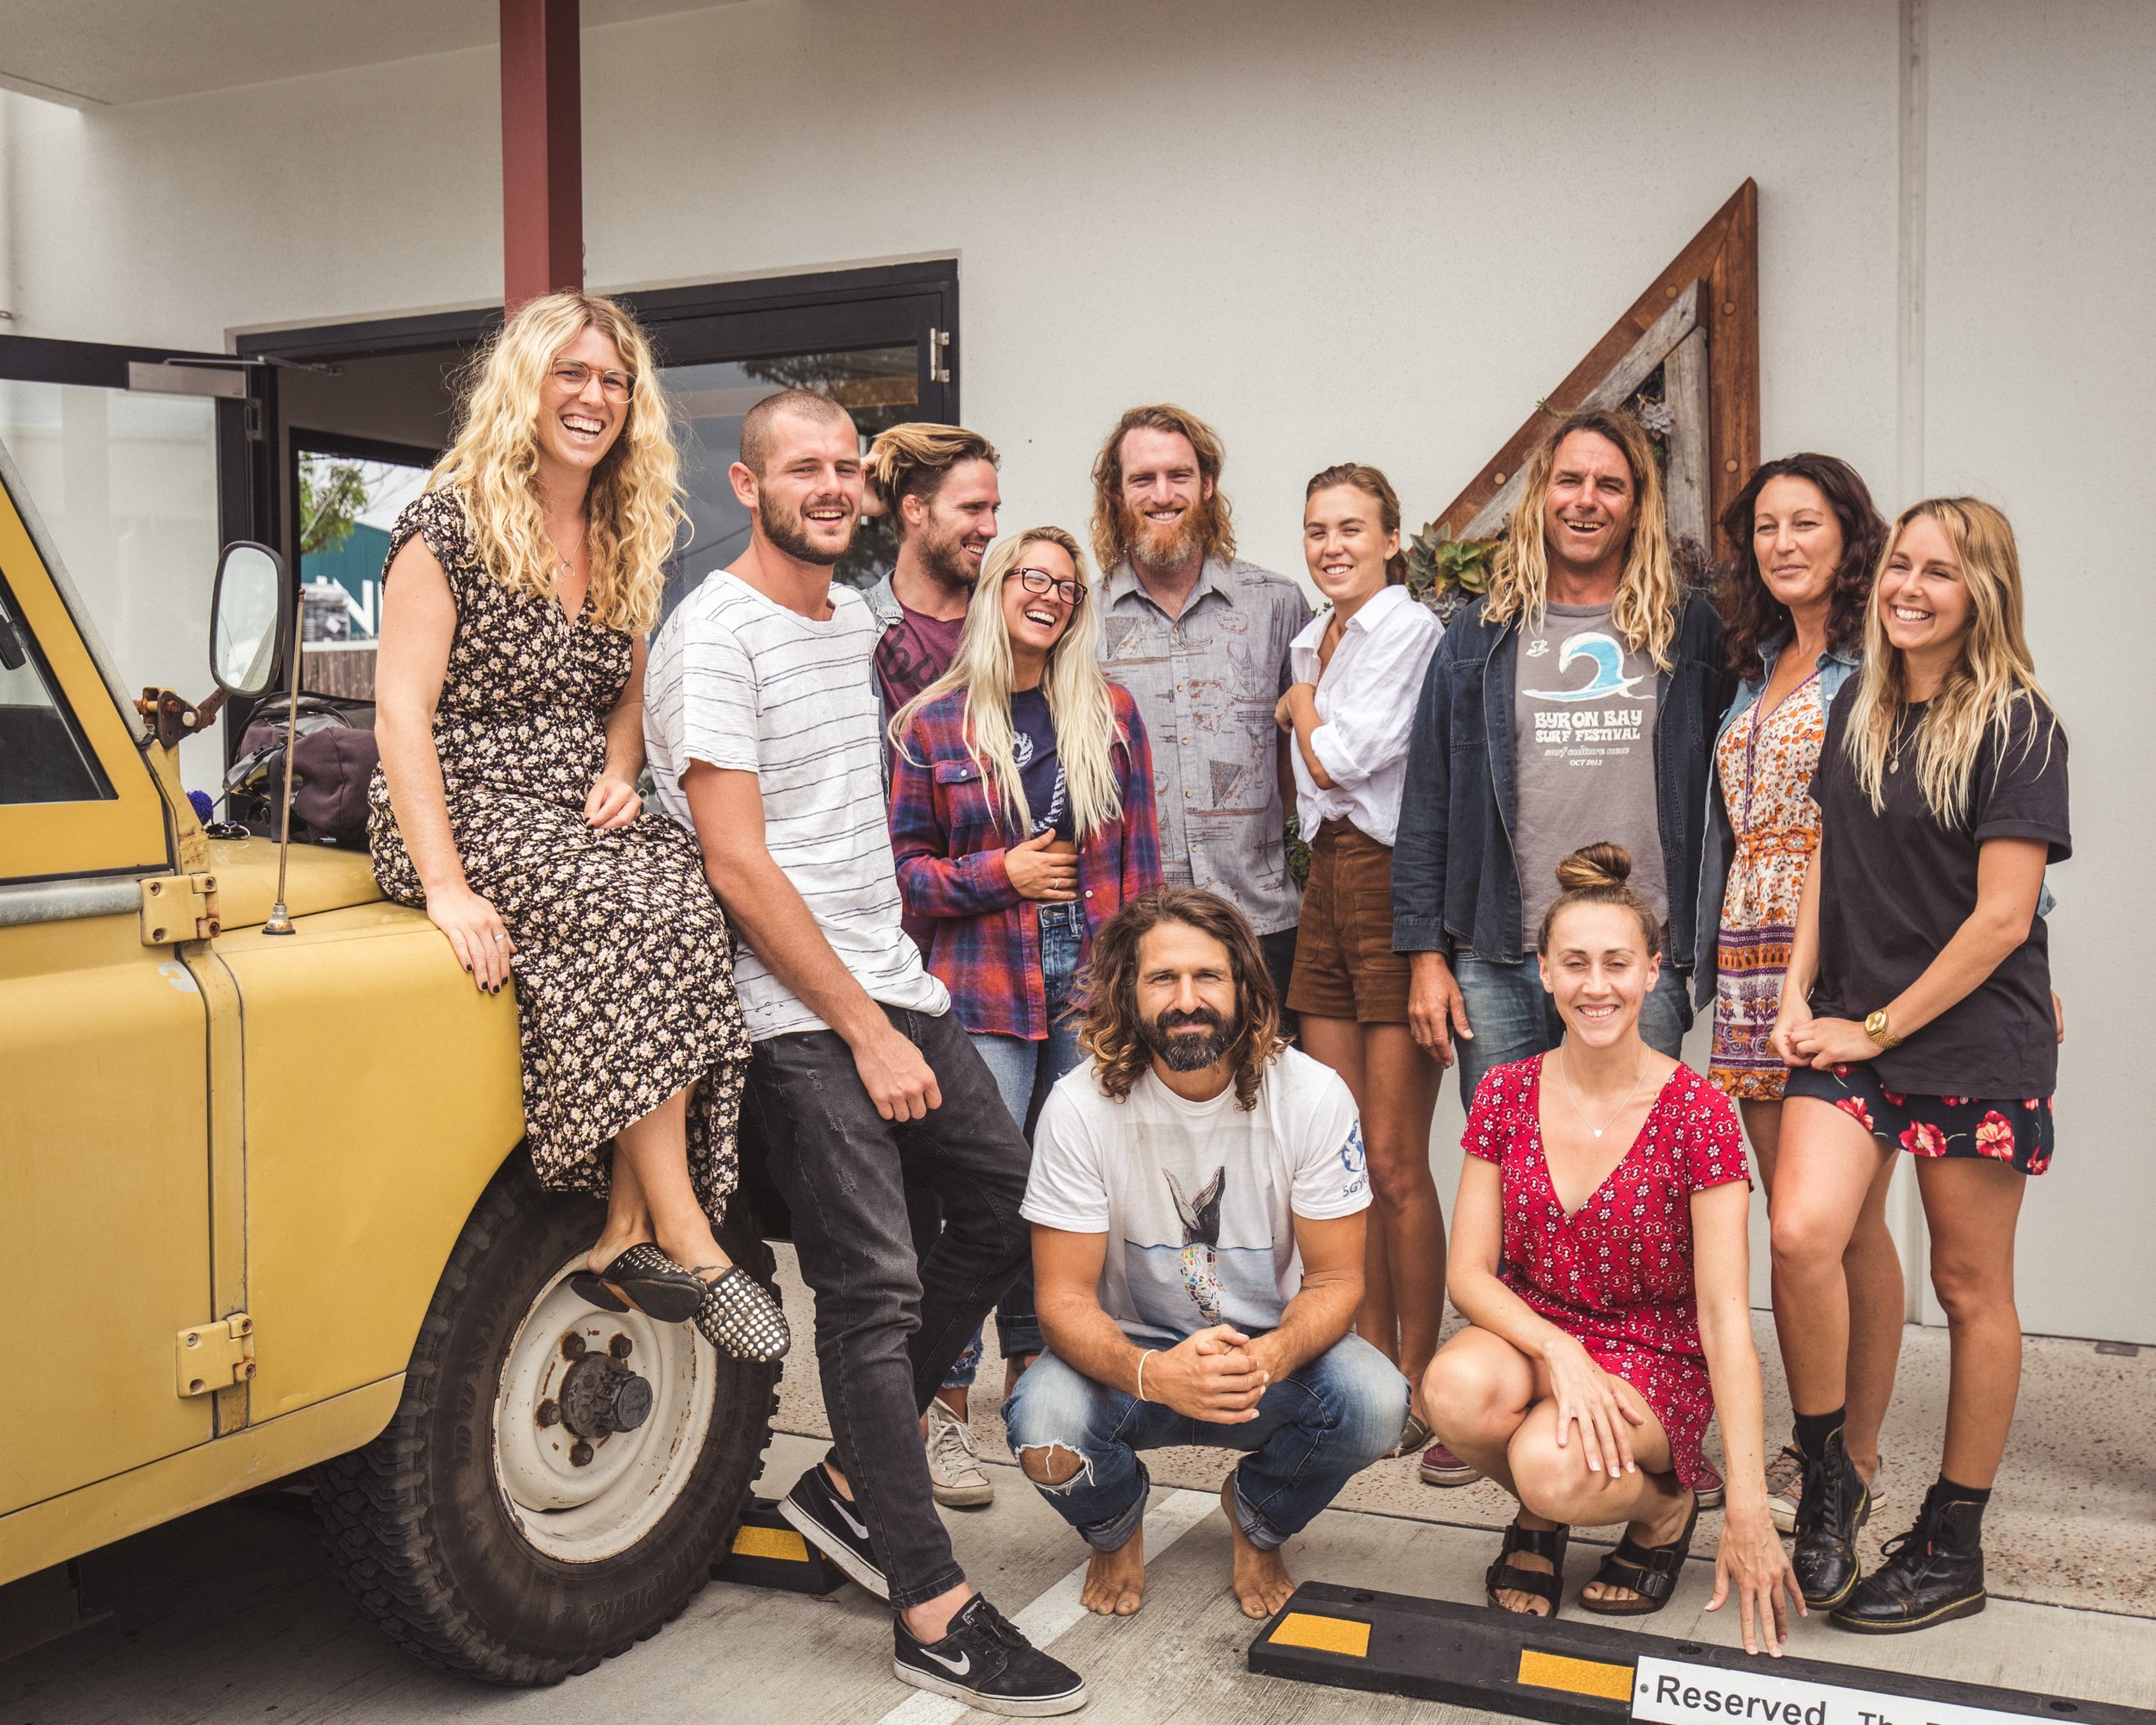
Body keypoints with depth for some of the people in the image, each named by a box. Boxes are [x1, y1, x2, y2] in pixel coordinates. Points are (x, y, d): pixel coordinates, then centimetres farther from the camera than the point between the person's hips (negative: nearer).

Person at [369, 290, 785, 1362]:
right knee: (640, 917, -31)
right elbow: (401, 710, -13)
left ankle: (630, 1235, -23)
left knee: (691, 899, -25)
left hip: (578, 819, 6)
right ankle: (683, 1238, -26)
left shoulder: (626, 545, 14)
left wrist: (618, 778, 1)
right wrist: (445, 887, -23)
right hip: (470, 812, -6)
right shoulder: (450, 523, -5)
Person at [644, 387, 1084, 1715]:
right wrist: (866, 1033, -17)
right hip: (801, 1016, -9)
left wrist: (900, 997, 17)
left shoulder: (859, 619, 14)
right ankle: (935, 1612, 3)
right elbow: (739, 868, -18)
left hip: (896, 982, 9)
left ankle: (851, 1485, 21)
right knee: (874, 1288, -7)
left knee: (1010, 1200, 10)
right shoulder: (715, 636, -12)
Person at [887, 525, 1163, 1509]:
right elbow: (903, 866, 4)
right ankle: (947, 1414, 4)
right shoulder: (930, 725, 3)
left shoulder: (1110, 715, 10)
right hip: (984, 991, -3)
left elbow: (1140, 862, 10)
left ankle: (1033, 1373, 24)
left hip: (1094, 988, 3)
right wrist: (1000, 873, -9)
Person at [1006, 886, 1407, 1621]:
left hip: (1272, 1349, 1)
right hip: (1133, 1355, -1)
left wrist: (1264, 1359, -34)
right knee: (1044, 1430, -32)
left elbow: (1336, 1279, -11)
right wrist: (1155, 1374, -39)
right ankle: (1117, 1525, 10)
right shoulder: (1081, 1107, -17)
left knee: (1373, 1402, -30)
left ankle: (1257, 1521, 8)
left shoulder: (1312, 1096, -16)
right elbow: (1064, 1297, -17)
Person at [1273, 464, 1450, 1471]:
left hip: (1394, 884, -8)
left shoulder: (1414, 632, -7)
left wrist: (1298, 706, 4)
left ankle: (1418, 1392, 5)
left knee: (1394, 1159, -6)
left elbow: (1344, 756, -13)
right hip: (1326, 881, 8)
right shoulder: (1311, 642, 18)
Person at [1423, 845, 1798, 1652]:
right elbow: (1468, 1271, -3)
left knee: (1552, 1467, -33)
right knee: (1460, 1390, -32)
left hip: (1655, 1359, -3)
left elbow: (1724, 1313, -15)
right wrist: (1557, 1350, -23)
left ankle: (1665, 1503, 4)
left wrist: (1748, 1506, -21)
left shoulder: (1696, 1112, -13)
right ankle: (1537, 1520, 3)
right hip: (1529, 1331, 3)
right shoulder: (1505, 1094, -3)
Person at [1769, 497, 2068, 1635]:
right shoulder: (1858, 708, 10)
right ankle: (1827, 1480, 5)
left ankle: (1954, 1542, 20)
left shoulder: (2017, 727, -7)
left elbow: (2002, 915, -12)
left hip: (1976, 1045, -4)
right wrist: (1797, 996, 3)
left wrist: (1879, 1027, -11)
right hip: (1851, 1034, 4)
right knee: (1800, 1233, -15)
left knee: (1970, 1285, 6)